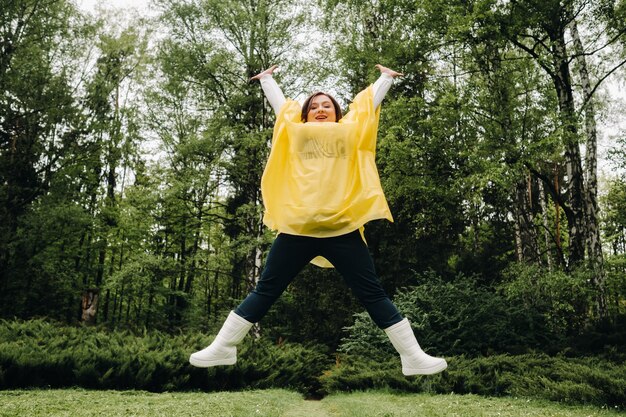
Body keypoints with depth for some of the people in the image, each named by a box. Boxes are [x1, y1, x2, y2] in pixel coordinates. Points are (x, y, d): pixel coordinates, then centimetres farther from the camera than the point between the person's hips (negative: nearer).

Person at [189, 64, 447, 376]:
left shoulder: (352, 130, 18)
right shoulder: (294, 131, 19)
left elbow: (370, 99, 32)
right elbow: (278, 100, 35)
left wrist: (386, 76, 47)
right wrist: (266, 78, 50)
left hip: (343, 229, 0)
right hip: (296, 229, 1)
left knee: (373, 295, 5)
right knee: (265, 291, 8)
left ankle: (413, 357, 13)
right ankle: (222, 348, 20)